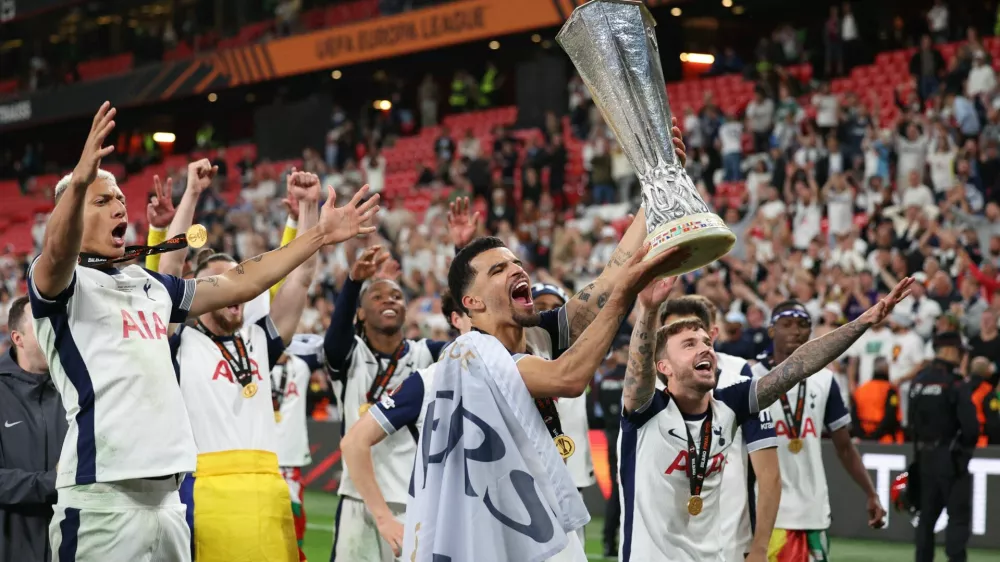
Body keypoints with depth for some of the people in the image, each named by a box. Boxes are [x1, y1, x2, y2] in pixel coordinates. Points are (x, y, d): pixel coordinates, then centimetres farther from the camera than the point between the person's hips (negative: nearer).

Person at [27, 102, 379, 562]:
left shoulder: (149, 285, 21)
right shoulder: (58, 283, -1)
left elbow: (237, 285, 27)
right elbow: (58, 253, -24)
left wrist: (319, 236, 26)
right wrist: (79, 182, -43)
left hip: (168, 495, 7)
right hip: (102, 499, -7)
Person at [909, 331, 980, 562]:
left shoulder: (918, 381, 7)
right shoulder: (955, 383, -15)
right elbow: (970, 425, -18)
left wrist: (920, 448, 16)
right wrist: (966, 445, 1)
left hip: (924, 456, 7)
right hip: (951, 457, -7)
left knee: (927, 515, 14)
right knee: (959, 515, -4)